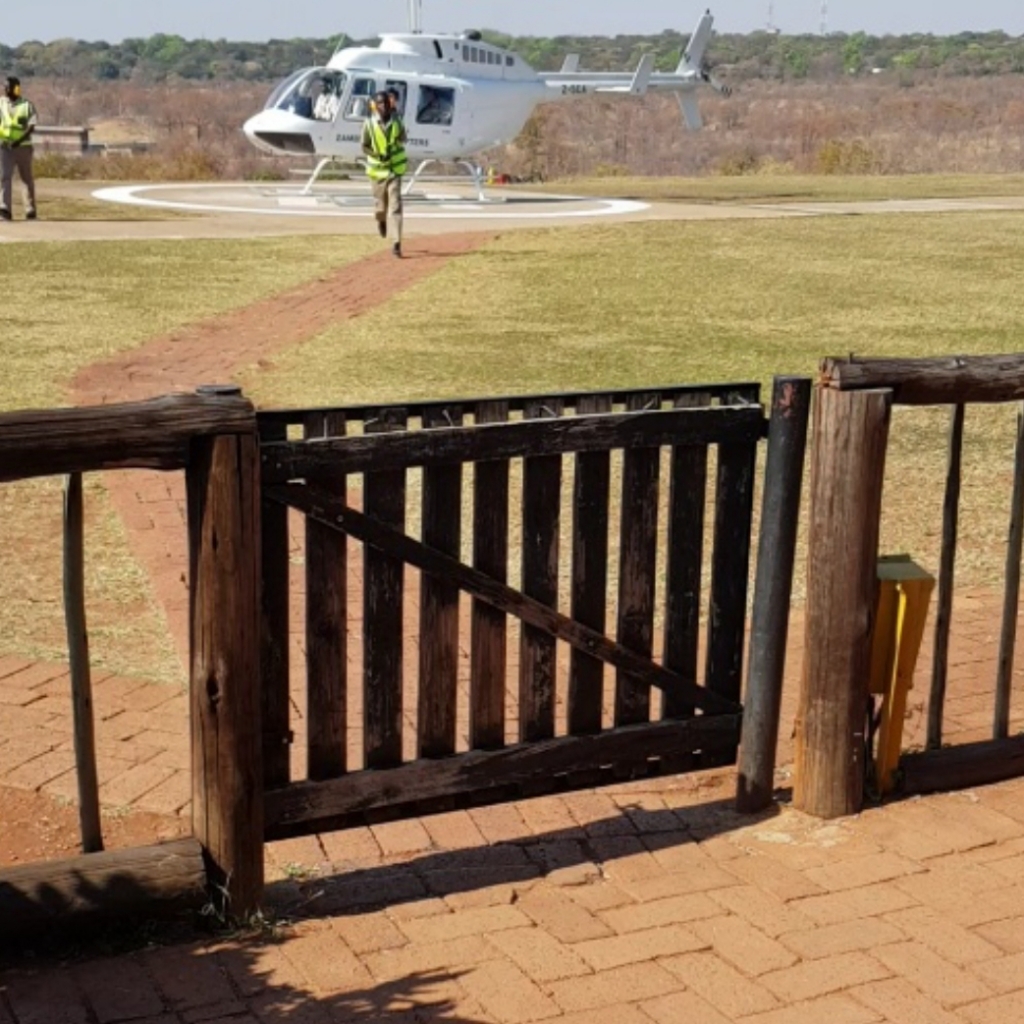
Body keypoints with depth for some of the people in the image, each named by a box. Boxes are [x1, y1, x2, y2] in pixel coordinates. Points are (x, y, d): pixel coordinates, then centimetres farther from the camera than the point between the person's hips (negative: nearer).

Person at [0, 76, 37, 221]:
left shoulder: (27, 105, -2)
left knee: (27, 179, 8)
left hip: (23, 146, -1)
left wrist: (20, 140, -24)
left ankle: (30, 210, 20)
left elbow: (32, 126, -11)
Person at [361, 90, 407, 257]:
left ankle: (397, 243, -15)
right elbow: (364, 147, -3)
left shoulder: (396, 121, -3)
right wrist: (377, 155, -20)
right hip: (378, 168, 0)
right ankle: (381, 220, 49)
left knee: (395, 204, -12)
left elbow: (403, 138, 16)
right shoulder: (369, 124, -9)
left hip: (395, 168, 0)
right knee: (381, 204, 10)